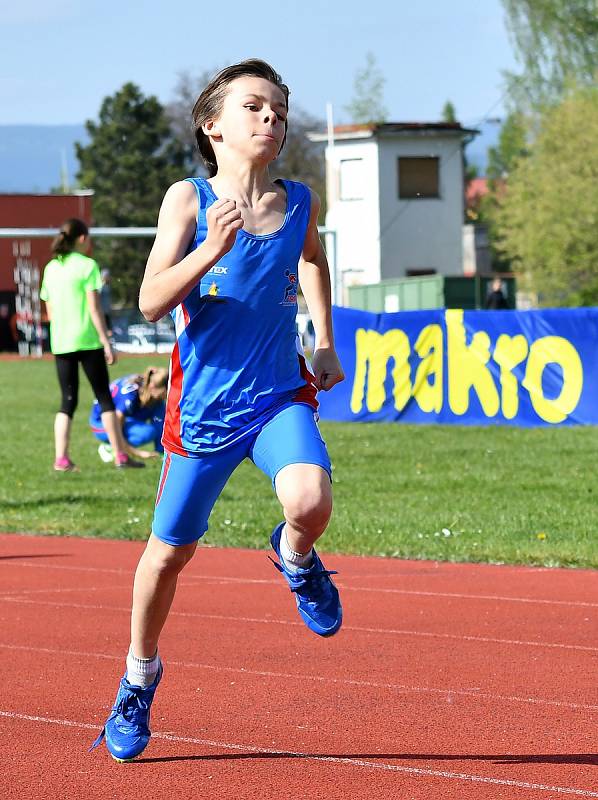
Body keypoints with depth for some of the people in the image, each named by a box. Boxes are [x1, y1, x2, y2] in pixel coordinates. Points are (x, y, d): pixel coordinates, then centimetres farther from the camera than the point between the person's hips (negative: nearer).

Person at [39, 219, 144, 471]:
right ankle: (120, 455, 5)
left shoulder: (51, 268, 10)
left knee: (68, 401, 7)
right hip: (88, 341, -5)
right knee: (105, 398, 4)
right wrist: (106, 342, -9)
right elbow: (94, 308, -11)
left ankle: (61, 459, -4)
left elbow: (50, 311, 13)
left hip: (60, 343, 5)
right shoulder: (87, 265, -7)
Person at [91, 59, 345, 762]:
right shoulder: (189, 199, -8)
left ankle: (294, 558, 10)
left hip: (279, 395, 1)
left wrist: (325, 342, 20)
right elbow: (152, 302, -18)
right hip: (204, 405, -1)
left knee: (311, 502, -28)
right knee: (169, 551, 10)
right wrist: (213, 249, -30)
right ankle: (139, 678, 34)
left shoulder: (300, 204, 1)